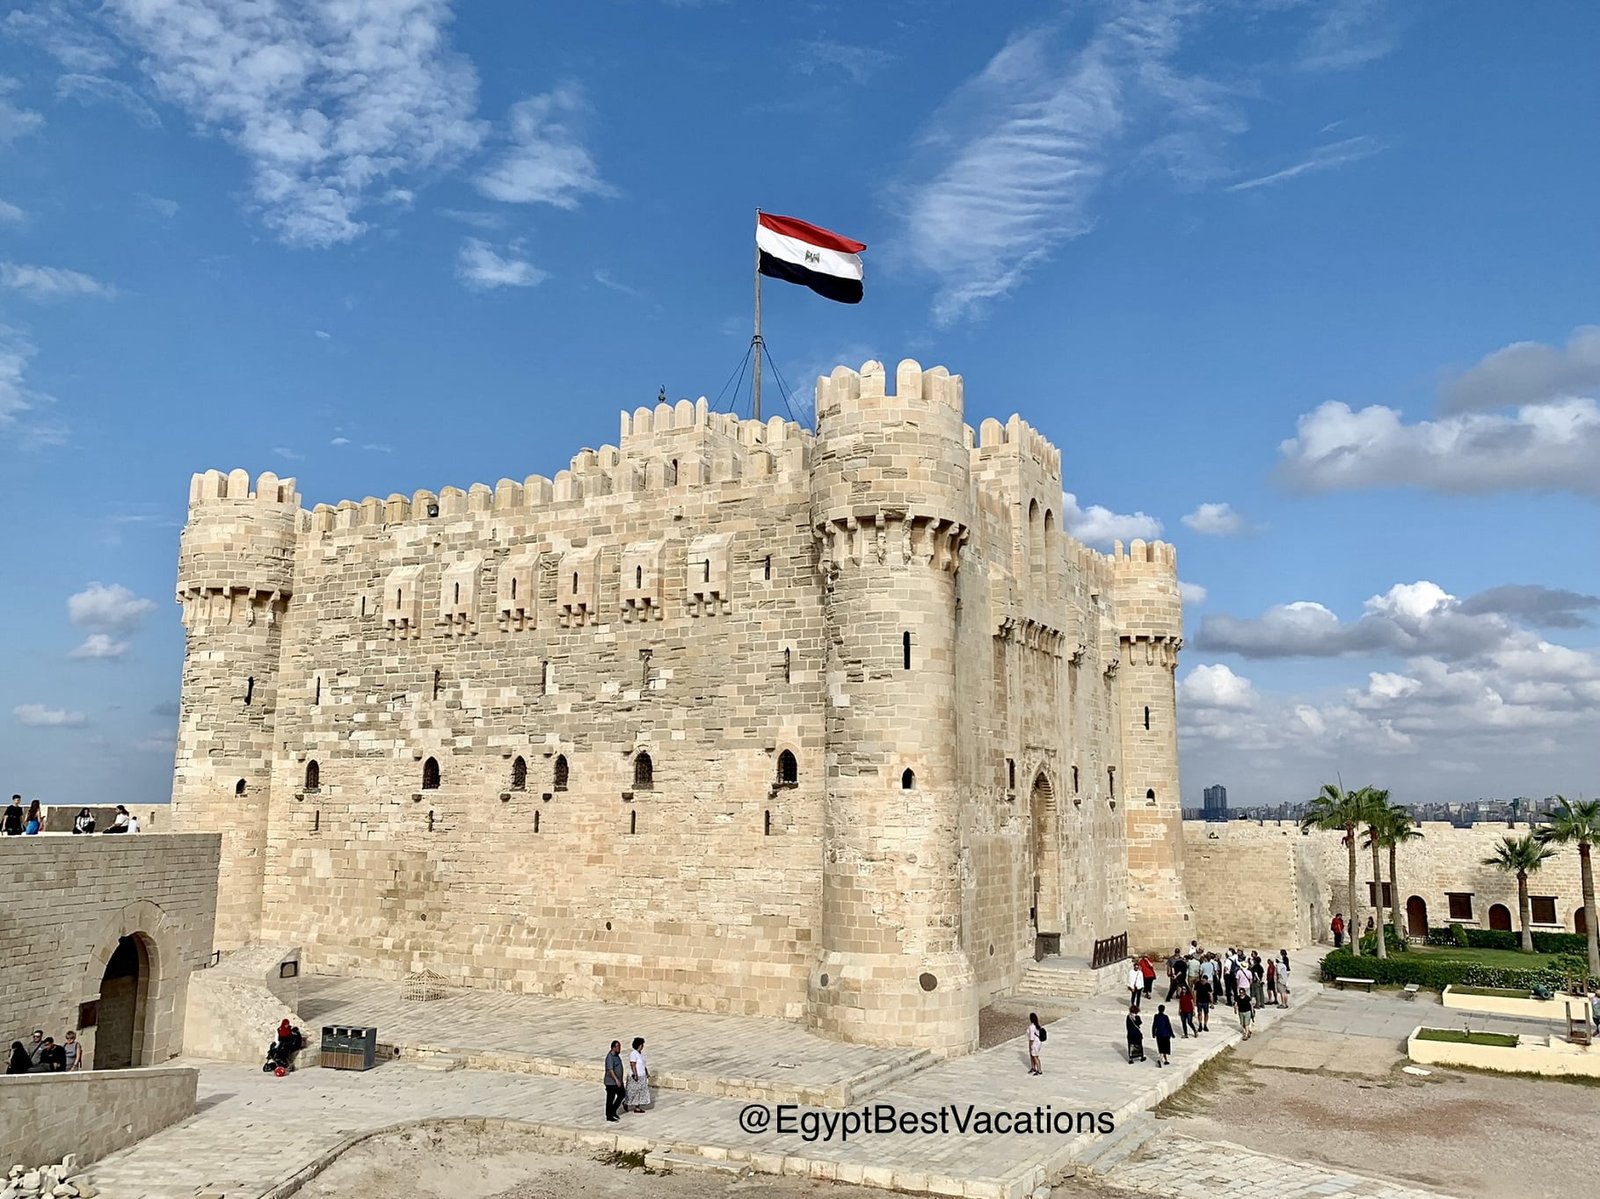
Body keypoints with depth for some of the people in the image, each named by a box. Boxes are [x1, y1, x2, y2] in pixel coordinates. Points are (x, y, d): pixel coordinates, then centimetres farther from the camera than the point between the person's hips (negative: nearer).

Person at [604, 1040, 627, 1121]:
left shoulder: (617, 1055, 9)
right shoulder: (610, 1057, -21)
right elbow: (610, 1070, -28)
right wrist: (616, 1080, -34)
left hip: (618, 1081, 9)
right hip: (611, 1082, -9)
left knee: (622, 1094, 14)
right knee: (610, 1099, 1)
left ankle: (613, 1111, 26)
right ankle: (609, 1116, 12)